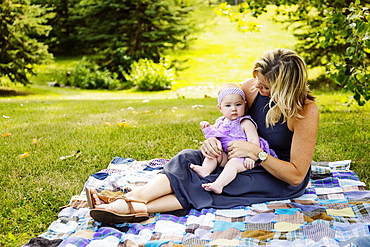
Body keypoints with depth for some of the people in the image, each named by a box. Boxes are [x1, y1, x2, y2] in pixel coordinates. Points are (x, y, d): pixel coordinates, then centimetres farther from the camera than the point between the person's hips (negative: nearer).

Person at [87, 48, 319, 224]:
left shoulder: (306, 112, -27)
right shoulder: (251, 88, -11)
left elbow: (296, 176, -25)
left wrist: (255, 152, -31)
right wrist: (212, 138, -18)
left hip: (282, 179, -6)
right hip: (250, 162, 6)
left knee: (209, 185, -29)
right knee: (187, 159, -17)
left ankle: (135, 209, -35)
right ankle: (126, 201, -32)